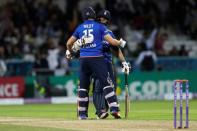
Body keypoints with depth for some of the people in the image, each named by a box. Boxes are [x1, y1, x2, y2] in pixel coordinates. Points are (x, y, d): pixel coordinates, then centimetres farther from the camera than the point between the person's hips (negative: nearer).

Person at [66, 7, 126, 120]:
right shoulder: (100, 26, 3)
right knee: (106, 83, -4)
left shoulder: (80, 28, 12)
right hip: (97, 58, -3)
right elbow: (111, 41, -3)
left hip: (83, 59, 3)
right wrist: (121, 43, 17)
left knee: (83, 86, 9)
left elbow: (69, 43, 17)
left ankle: (82, 114, 9)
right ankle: (114, 109, -16)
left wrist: (69, 52, 37)